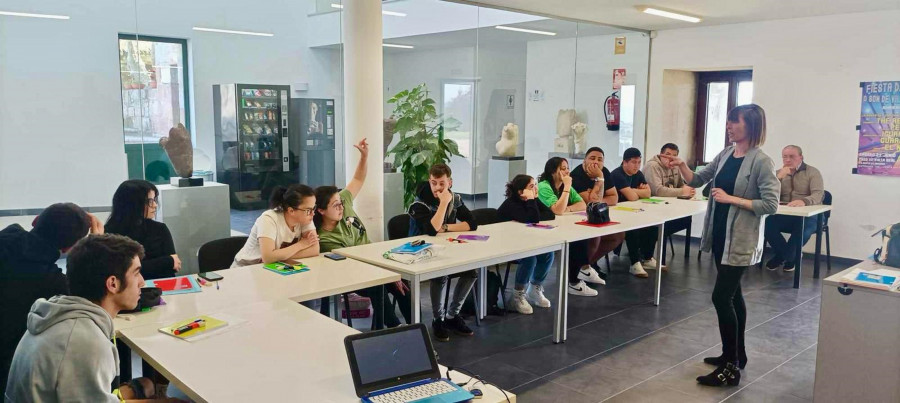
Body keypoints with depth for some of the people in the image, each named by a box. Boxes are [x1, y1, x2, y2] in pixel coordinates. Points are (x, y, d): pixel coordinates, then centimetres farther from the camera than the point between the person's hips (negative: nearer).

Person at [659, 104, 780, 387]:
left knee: (721, 296, -9)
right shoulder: (725, 154, 6)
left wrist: (732, 199, -22)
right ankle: (736, 354, 30)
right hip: (720, 235, 8)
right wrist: (681, 166, -8)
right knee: (732, 294, 17)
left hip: (741, 241, -8)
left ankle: (731, 367, 0)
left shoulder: (761, 161, -16)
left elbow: (771, 204, -19)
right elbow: (697, 181, 10)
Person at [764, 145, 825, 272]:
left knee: (804, 229, -37)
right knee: (766, 223, -29)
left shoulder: (813, 172, 1)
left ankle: (785, 256, -5)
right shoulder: (779, 173, 12)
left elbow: (818, 195, -17)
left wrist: (803, 201, -40)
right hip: (785, 215, 3)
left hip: (808, 215, -3)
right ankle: (783, 255, -2)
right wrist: (779, 177, -15)